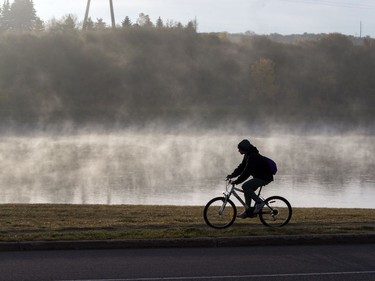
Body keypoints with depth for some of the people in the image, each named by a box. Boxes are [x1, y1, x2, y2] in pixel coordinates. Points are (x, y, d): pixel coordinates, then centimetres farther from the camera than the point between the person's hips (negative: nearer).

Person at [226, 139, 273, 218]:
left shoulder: (253, 157, -25)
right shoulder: (247, 155, 7)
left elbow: (246, 172, -29)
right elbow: (241, 167, 13)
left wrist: (236, 181, -28)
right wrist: (232, 175, 3)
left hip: (264, 178, -10)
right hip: (259, 176, 10)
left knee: (245, 186, -19)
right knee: (247, 190, 7)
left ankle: (259, 202, -11)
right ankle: (248, 212, 13)